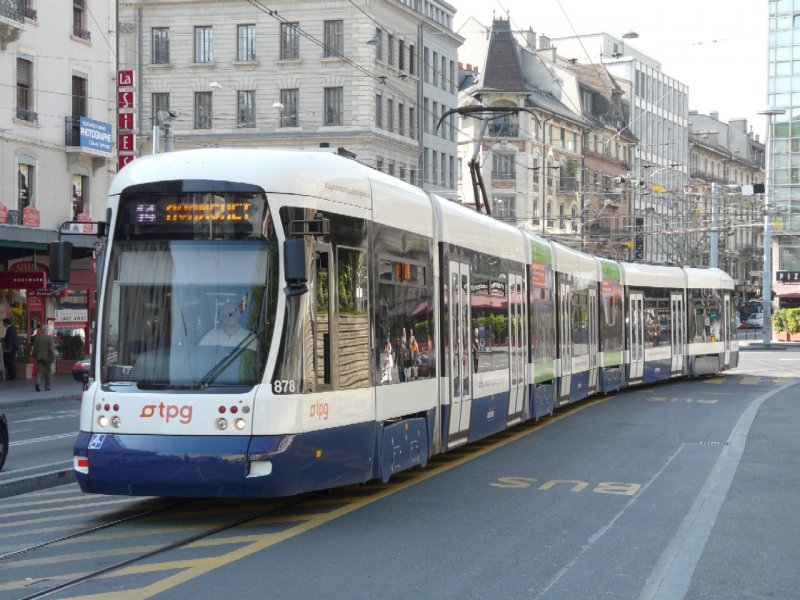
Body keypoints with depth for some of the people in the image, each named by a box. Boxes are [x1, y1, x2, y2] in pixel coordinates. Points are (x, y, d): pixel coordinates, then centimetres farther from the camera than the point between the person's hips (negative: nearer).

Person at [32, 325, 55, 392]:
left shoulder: (37, 337, 4)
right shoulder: (50, 338, -11)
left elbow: (35, 348, 8)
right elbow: (51, 348, -14)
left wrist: (35, 355, 16)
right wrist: (53, 357, -9)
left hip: (39, 357, 3)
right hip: (48, 357, -3)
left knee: (39, 371, 5)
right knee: (48, 372, 8)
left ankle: (37, 383, -18)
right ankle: (47, 386, 10)